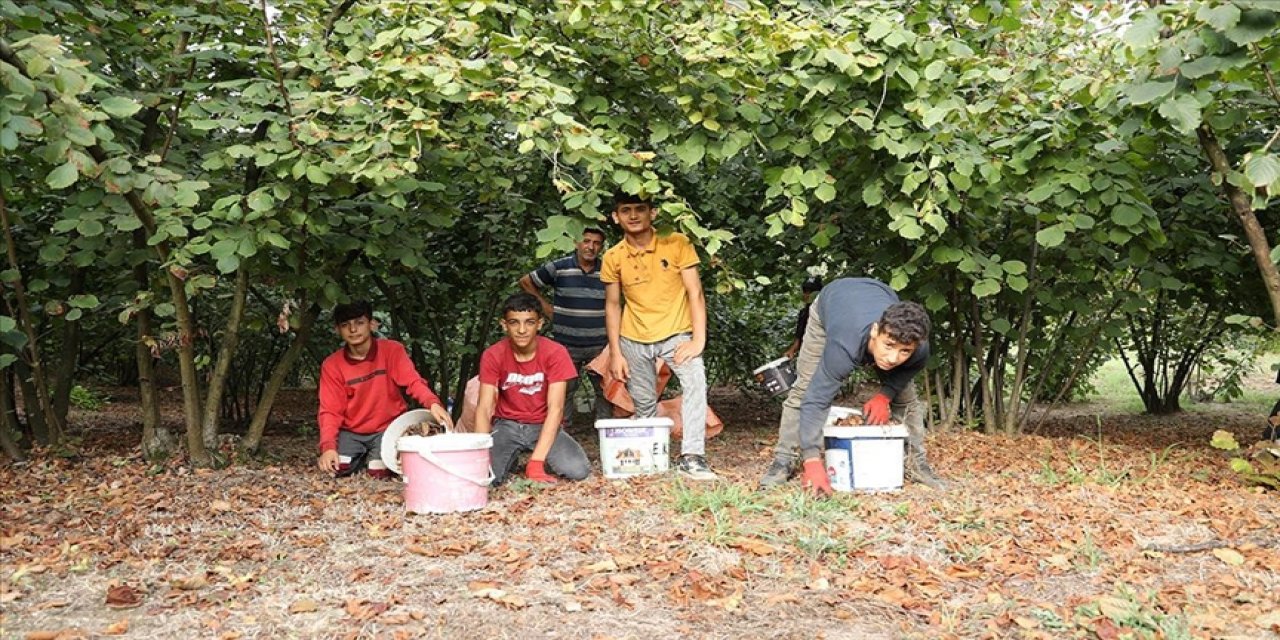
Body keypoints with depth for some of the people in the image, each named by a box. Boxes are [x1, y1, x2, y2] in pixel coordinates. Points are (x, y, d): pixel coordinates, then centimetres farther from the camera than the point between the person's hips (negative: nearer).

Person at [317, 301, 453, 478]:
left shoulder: (391, 350, -9)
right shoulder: (331, 365, -6)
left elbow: (413, 381, -21)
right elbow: (330, 411, -10)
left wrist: (433, 403, -43)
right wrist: (328, 446, -27)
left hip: (387, 428, -2)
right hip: (351, 432, 2)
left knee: (380, 472, -19)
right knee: (337, 469, -17)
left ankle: (376, 457, 17)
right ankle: (362, 456, 17)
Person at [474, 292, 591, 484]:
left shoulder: (556, 353, -15)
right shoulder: (493, 356, -11)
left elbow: (555, 408, -19)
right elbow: (484, 408, -15)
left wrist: (536, 461, -29)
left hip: (542, 426, 0)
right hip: (506, 426, 0)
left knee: (578, 470, -26)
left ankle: (534, 461, 7)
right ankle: (510, 459, 9)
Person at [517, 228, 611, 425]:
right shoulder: (558, 267, -5)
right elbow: (526, 282, 7)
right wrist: (544, 305, 4)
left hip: (600, 345, 2)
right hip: (566, 344, -2)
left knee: (605, 389, 6)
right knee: (564, 391, 8)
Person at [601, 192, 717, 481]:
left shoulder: (677, 244, -12)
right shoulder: (613, 257, -5)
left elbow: (695, 293, -12)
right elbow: (612, 306, 3)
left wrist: (698, 339, -20)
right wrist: (615, 353, -1)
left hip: (676, 332, -2)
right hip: (635, 339, 2)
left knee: (696, 381, -25)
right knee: (644, 403, 7)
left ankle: (691, 457, -24)